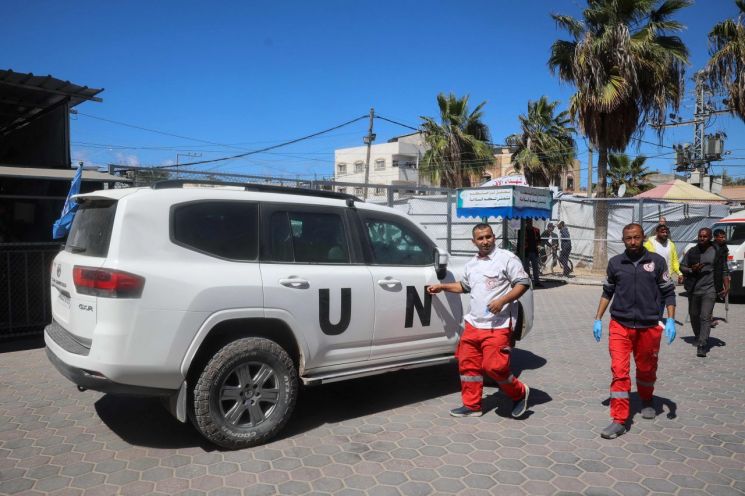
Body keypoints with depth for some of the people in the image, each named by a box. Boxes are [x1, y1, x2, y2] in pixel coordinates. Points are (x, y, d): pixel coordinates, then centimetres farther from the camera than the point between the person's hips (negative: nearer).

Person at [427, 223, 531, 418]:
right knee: (467, 364, 8)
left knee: (493, 366, -12)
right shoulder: (471, 264, 16)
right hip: (473, 324, 7)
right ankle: (471, 405, 23)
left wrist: (502, 301, -19)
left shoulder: (507, 258, -6)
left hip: (497, 326, -7)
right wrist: (442, 287, 25)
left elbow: (523, 283, -9)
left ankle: (520, 393, 15)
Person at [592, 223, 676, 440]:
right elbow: (607, 292, 11)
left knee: (646, 369, 17)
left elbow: (668, 292, 3)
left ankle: (647, 401, 47)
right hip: (620, 325, 0)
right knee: (619, 371, -7)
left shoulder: (657, 261, -1)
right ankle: (619, 421, -2)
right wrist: (598, 319, 8)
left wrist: (670, 320, -6)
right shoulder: (615, 263, 2)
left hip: (649, 326, 0)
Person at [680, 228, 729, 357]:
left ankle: (702, 346, -13)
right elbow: (682, 266, 10)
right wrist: (692, 270, -11)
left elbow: (724, 271, 8)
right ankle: (698, 337, 36)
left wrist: (726, 287, -2)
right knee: (694, 315, 14)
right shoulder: (692, 252, 7)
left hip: (710, 290, -3)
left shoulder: (717, 252, 4)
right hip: (693, 289, 3)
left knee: (706, 317, -11)